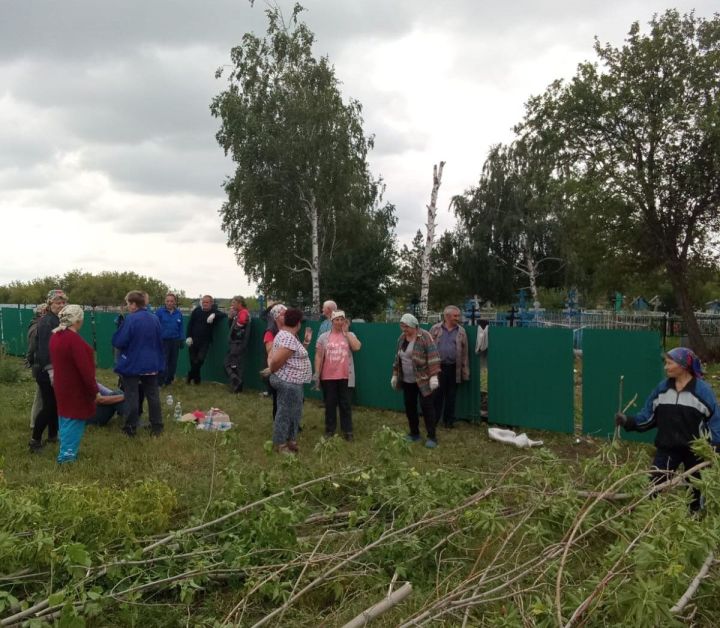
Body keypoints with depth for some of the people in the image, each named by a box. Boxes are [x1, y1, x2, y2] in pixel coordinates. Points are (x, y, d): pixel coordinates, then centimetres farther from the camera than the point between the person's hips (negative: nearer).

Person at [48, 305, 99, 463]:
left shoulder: (56, 336, 5)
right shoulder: (74, 339, -25)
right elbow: (84, 368, -24)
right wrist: (94, 389, -15)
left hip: (63, 387, 9)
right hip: (75, 389, -9)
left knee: (66, 419, 20)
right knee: (74, 421, 2)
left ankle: (66, 452, 31)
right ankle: (67, 455, 8)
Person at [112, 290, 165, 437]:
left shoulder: (131, 319, -18)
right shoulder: (154, 319, 2)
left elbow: (118, 342, -16)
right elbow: (160, 341, 11)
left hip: (132, 364, -5)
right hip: (151, 364, 5)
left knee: (132, 396, 5)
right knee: (153, 395, 11)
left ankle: (131, 427, 11)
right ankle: (157, 426, 15)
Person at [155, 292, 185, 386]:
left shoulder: (178, 313, 4)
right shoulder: (159, 311, -7)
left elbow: (181, 328, 8)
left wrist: (182, 340, 5)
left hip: (175, 341, 4)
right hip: (163, 341, -4)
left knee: (173, 362, 11)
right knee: (163, 362, -4)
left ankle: (169, 380, 24)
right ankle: (160, 382, 5)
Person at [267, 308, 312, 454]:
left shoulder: (286, 334, 11)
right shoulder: (289, 338, -23)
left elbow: (298, 355, 14)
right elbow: (276, 360, -30)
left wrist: (306, 341, 11)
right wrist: (271, 371, -12)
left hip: (292, 381, 11)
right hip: (288, 382, -11)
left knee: (293, 412, 20)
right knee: (285, 413, 2)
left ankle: (290, 441, 31)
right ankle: (280, 444, 14)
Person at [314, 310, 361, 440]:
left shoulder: (350, 335, 4)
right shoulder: (323, 337, 2)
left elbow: (357, 347, -16)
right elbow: (318, 356, 2)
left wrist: (346, 332, -9)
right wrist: (317, 374, -2)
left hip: (345, 377, 0)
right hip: (328, 377, 0)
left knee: (345, 404, 6)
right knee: (330, 404, 9)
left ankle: (347, 430, 15)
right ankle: (330, 430, 20)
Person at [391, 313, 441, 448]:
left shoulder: (424, 337, -14)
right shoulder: (402, 338, 7)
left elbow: (433, 357, -17)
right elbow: (397, 358, 16)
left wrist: (433, 376, -22)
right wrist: (395, 375, 16)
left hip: (423, 379, -6)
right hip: (407, 380, 7)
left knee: (426, 406, -4)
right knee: (409, 406, 10)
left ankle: (432, 437, 3)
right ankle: (414, 433, 23)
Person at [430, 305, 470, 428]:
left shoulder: (461, 331, 4)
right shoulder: (435, 329, -1)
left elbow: (464, 352, 5)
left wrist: (465, 371, 2)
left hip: (453, 369, 2)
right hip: (438, 367, -1)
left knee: (451, 396, 11)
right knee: (436, 395, 5)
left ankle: (449, 421, 23)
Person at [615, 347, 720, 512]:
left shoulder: (702, 390, -11)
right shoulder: (662, 388, 0)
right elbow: (648, 416, 4)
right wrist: (628, 421, -10)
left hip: (694, 449, -3)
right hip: (666, 448, 3)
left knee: (695, 488, 15)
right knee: (655, 486, 0)